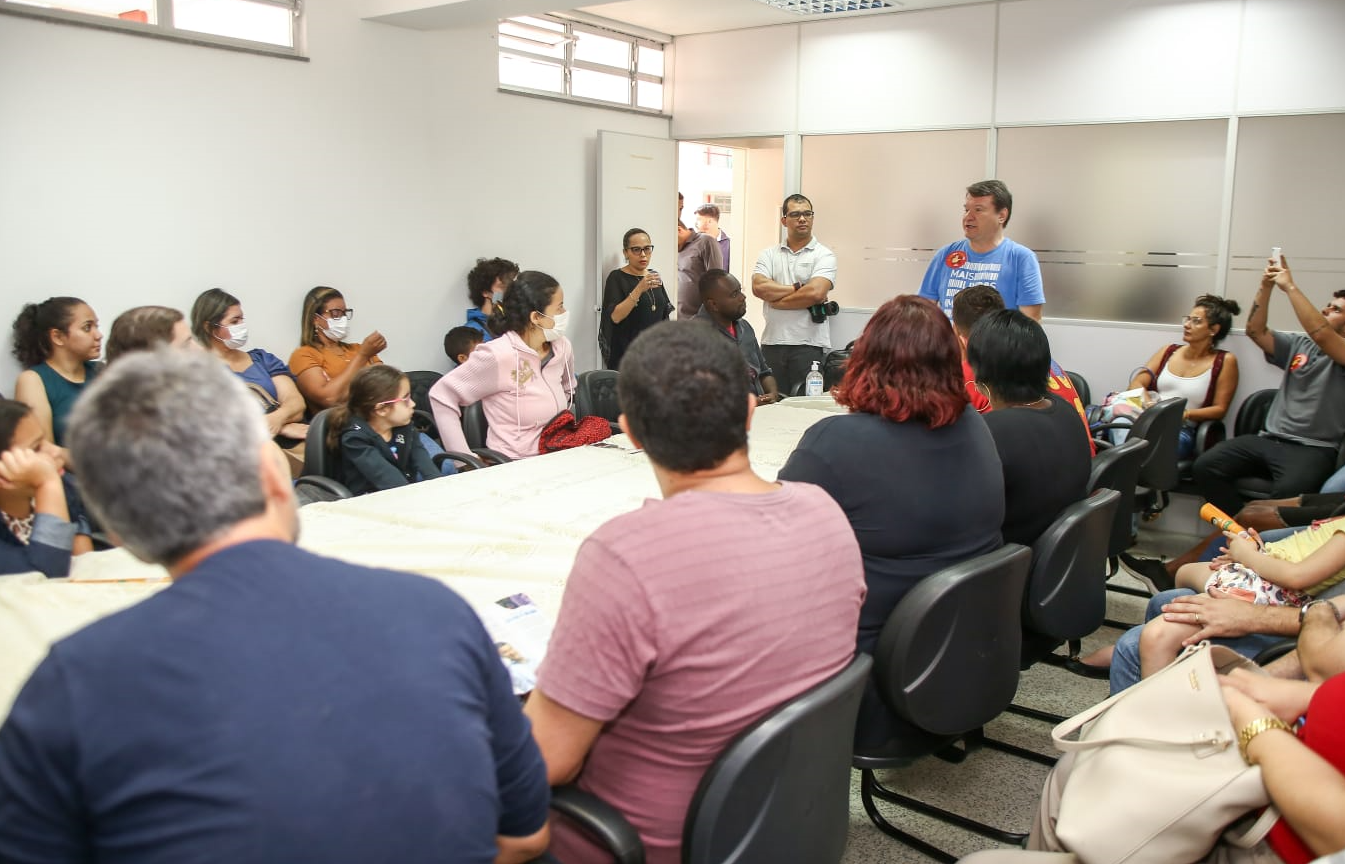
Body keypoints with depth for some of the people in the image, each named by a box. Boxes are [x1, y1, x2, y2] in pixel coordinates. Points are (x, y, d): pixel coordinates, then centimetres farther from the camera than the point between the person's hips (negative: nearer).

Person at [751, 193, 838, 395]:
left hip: (809, 345, -3)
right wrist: (798, 288, -8)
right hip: (772, 343, 3)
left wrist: (776, 301, -4)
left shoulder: (824, 255, 2)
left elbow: (815, 293, -14)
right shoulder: (769, 254, 12)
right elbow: (758, 287, -5)